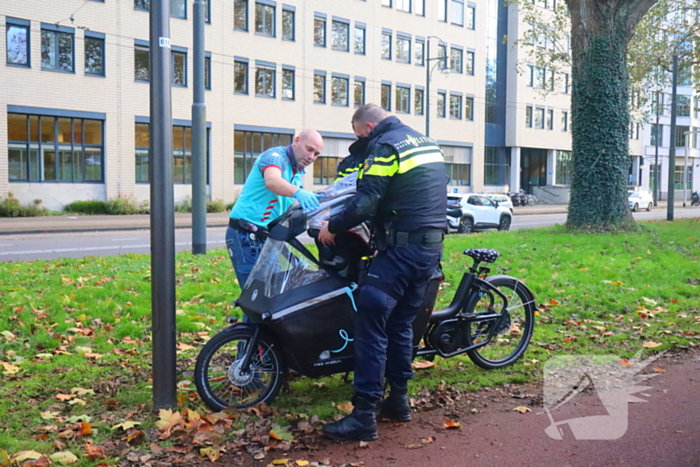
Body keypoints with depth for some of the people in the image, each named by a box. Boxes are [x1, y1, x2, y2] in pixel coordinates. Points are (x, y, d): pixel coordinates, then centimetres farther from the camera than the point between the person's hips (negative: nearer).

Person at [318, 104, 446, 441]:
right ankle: (398, 399, 24)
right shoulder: (426, 142, 19)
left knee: (370, 322, -9)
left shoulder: (385, 146, -8)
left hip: (402, 249, -9)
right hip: (432, 247, 9)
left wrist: (332, 226, -4)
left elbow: (366, 202, -17)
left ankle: (364, 416, -10)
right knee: (401, 322, 17)